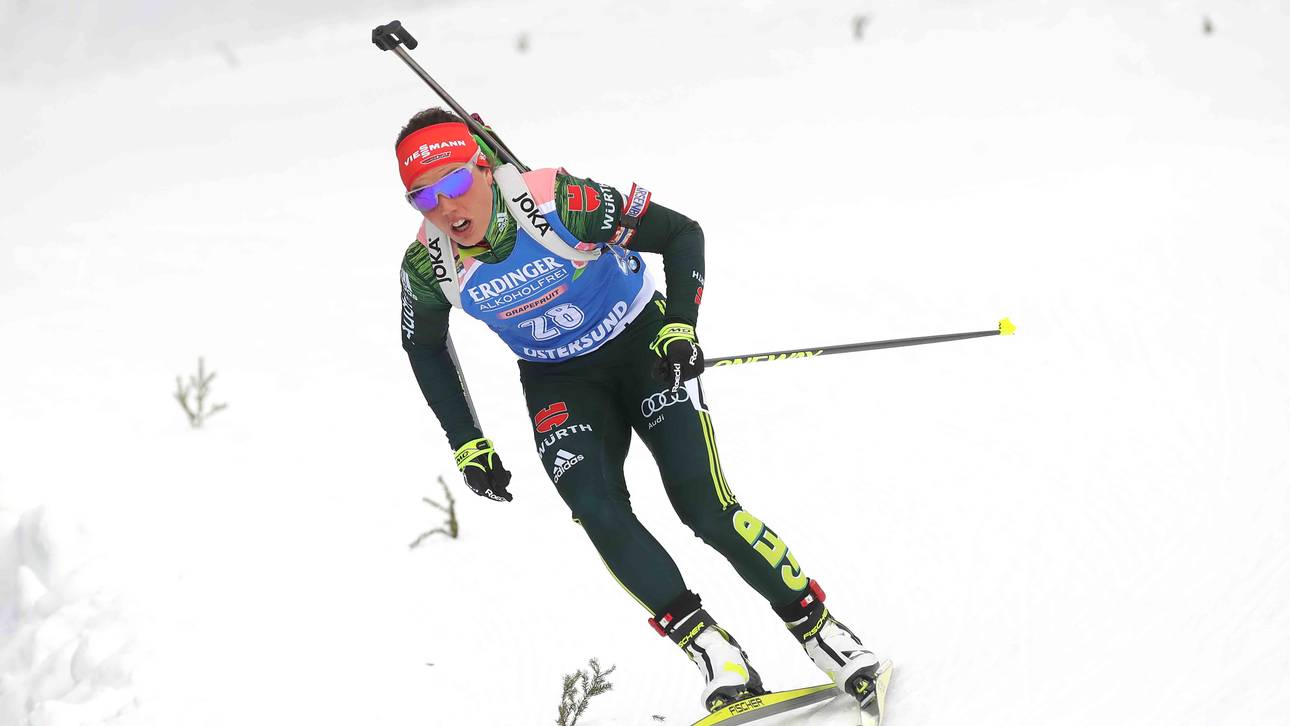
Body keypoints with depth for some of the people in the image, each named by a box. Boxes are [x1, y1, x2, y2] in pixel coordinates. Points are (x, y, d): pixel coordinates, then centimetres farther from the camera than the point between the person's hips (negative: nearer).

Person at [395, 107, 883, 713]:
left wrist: (680, 324, -29)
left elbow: (680, 233, -17)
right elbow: (424, 346, 4)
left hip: (642, 347, -3)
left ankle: (817, 625, 2)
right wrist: (466, 443, 2)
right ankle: (716, 656, -14)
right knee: (600, 515, -21)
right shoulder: (428, 266, -18)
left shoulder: (560, 202, -29)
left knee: (706, 510, -15)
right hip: (560, 381, 3)